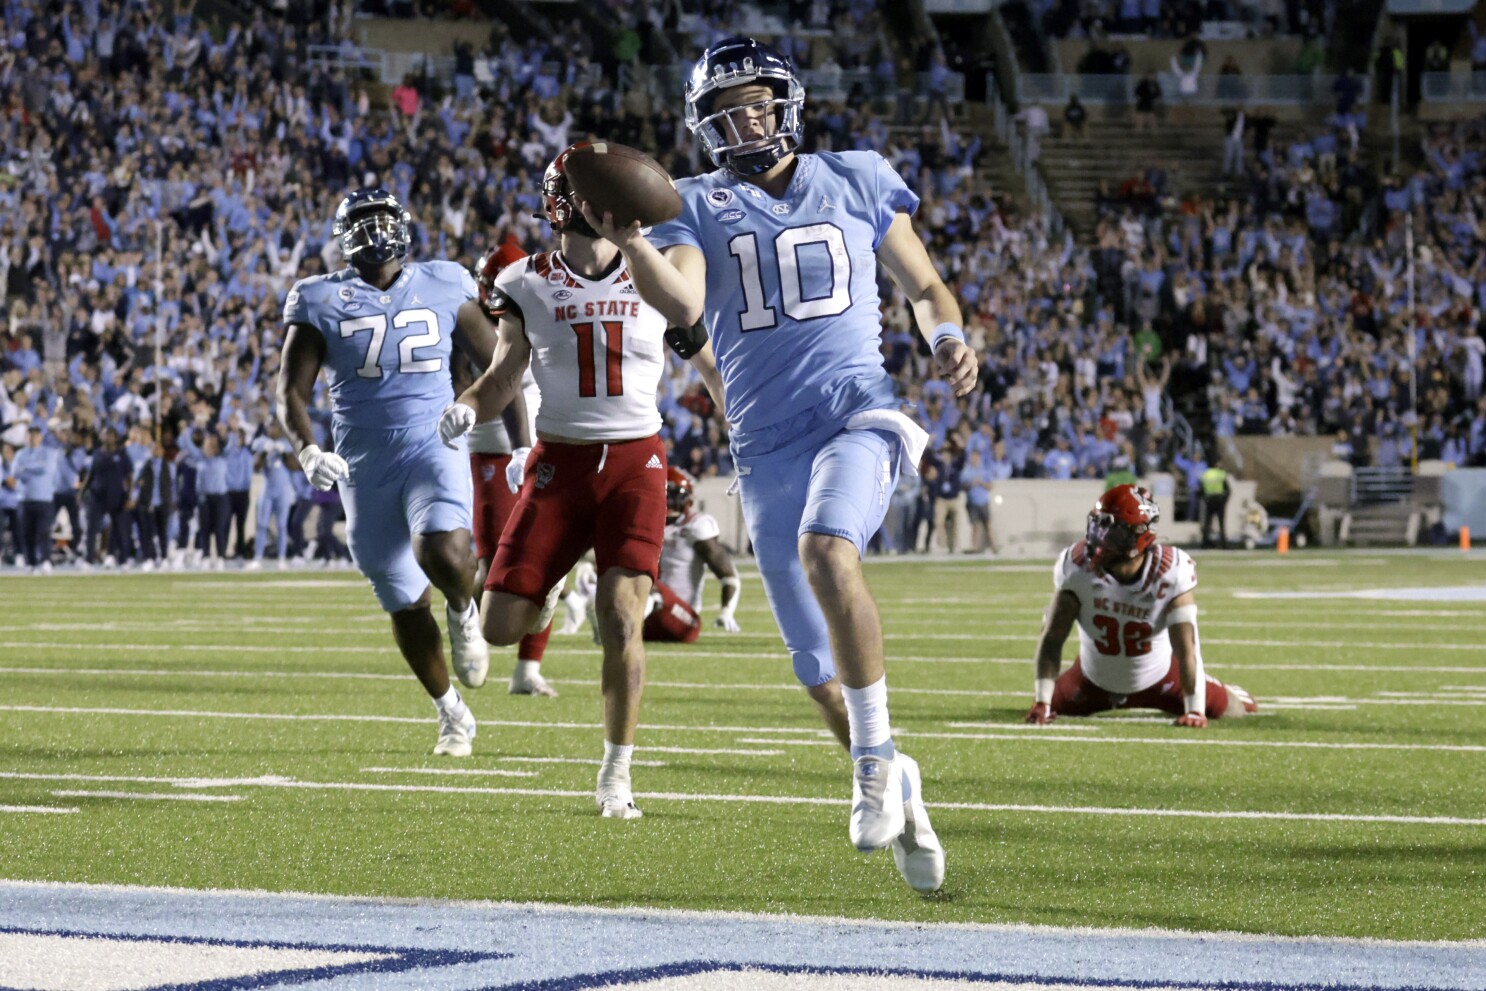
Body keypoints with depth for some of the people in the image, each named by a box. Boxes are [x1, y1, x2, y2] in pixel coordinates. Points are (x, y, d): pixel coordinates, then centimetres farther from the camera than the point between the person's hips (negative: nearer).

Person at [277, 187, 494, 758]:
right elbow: (292, 390, -5)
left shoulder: (442, 288, 4)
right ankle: (452, 714, 27)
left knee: (443, 552, -31)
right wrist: (307, 451, -23)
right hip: (365, 467, 1)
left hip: (435, 448, -1)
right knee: (405, 604, 8)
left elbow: (498, 366, 12)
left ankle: (463, 611, 4)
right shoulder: (322, 302, 0)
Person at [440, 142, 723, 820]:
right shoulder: (528, 286, 1)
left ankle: (616, 774, 1)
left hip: (635, 463, -1)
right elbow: (502, 379, 8)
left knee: (621, 621, -15)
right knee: (501, 628, -4)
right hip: (559, 462, 1)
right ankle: (548, 587, 34)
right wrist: (467, 409, -13)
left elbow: (712, 366, 12)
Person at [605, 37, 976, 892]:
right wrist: (629, 242, -30)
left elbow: (923, 285, 18)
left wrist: (949, 340, -3)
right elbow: (682, 306, -12)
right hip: (768, 445, 2)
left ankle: (874, 760, -24)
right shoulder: (700, 209, 7)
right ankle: (896, 787, 32)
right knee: (823, 673, 6)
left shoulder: (857, 183, 10)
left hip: (858, 411, -2)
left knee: (826, 548, -35)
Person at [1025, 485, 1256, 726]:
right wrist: (1042, 702, -34)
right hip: (1094, 680, 1)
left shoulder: (1171, 574, -32)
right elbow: (1053, 636, -28)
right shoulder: (1077, 567, -28)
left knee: (1230, 711, 3)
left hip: (1157, 678, -1)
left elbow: (1186, 647, -34)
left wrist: (1195, 711, -39)